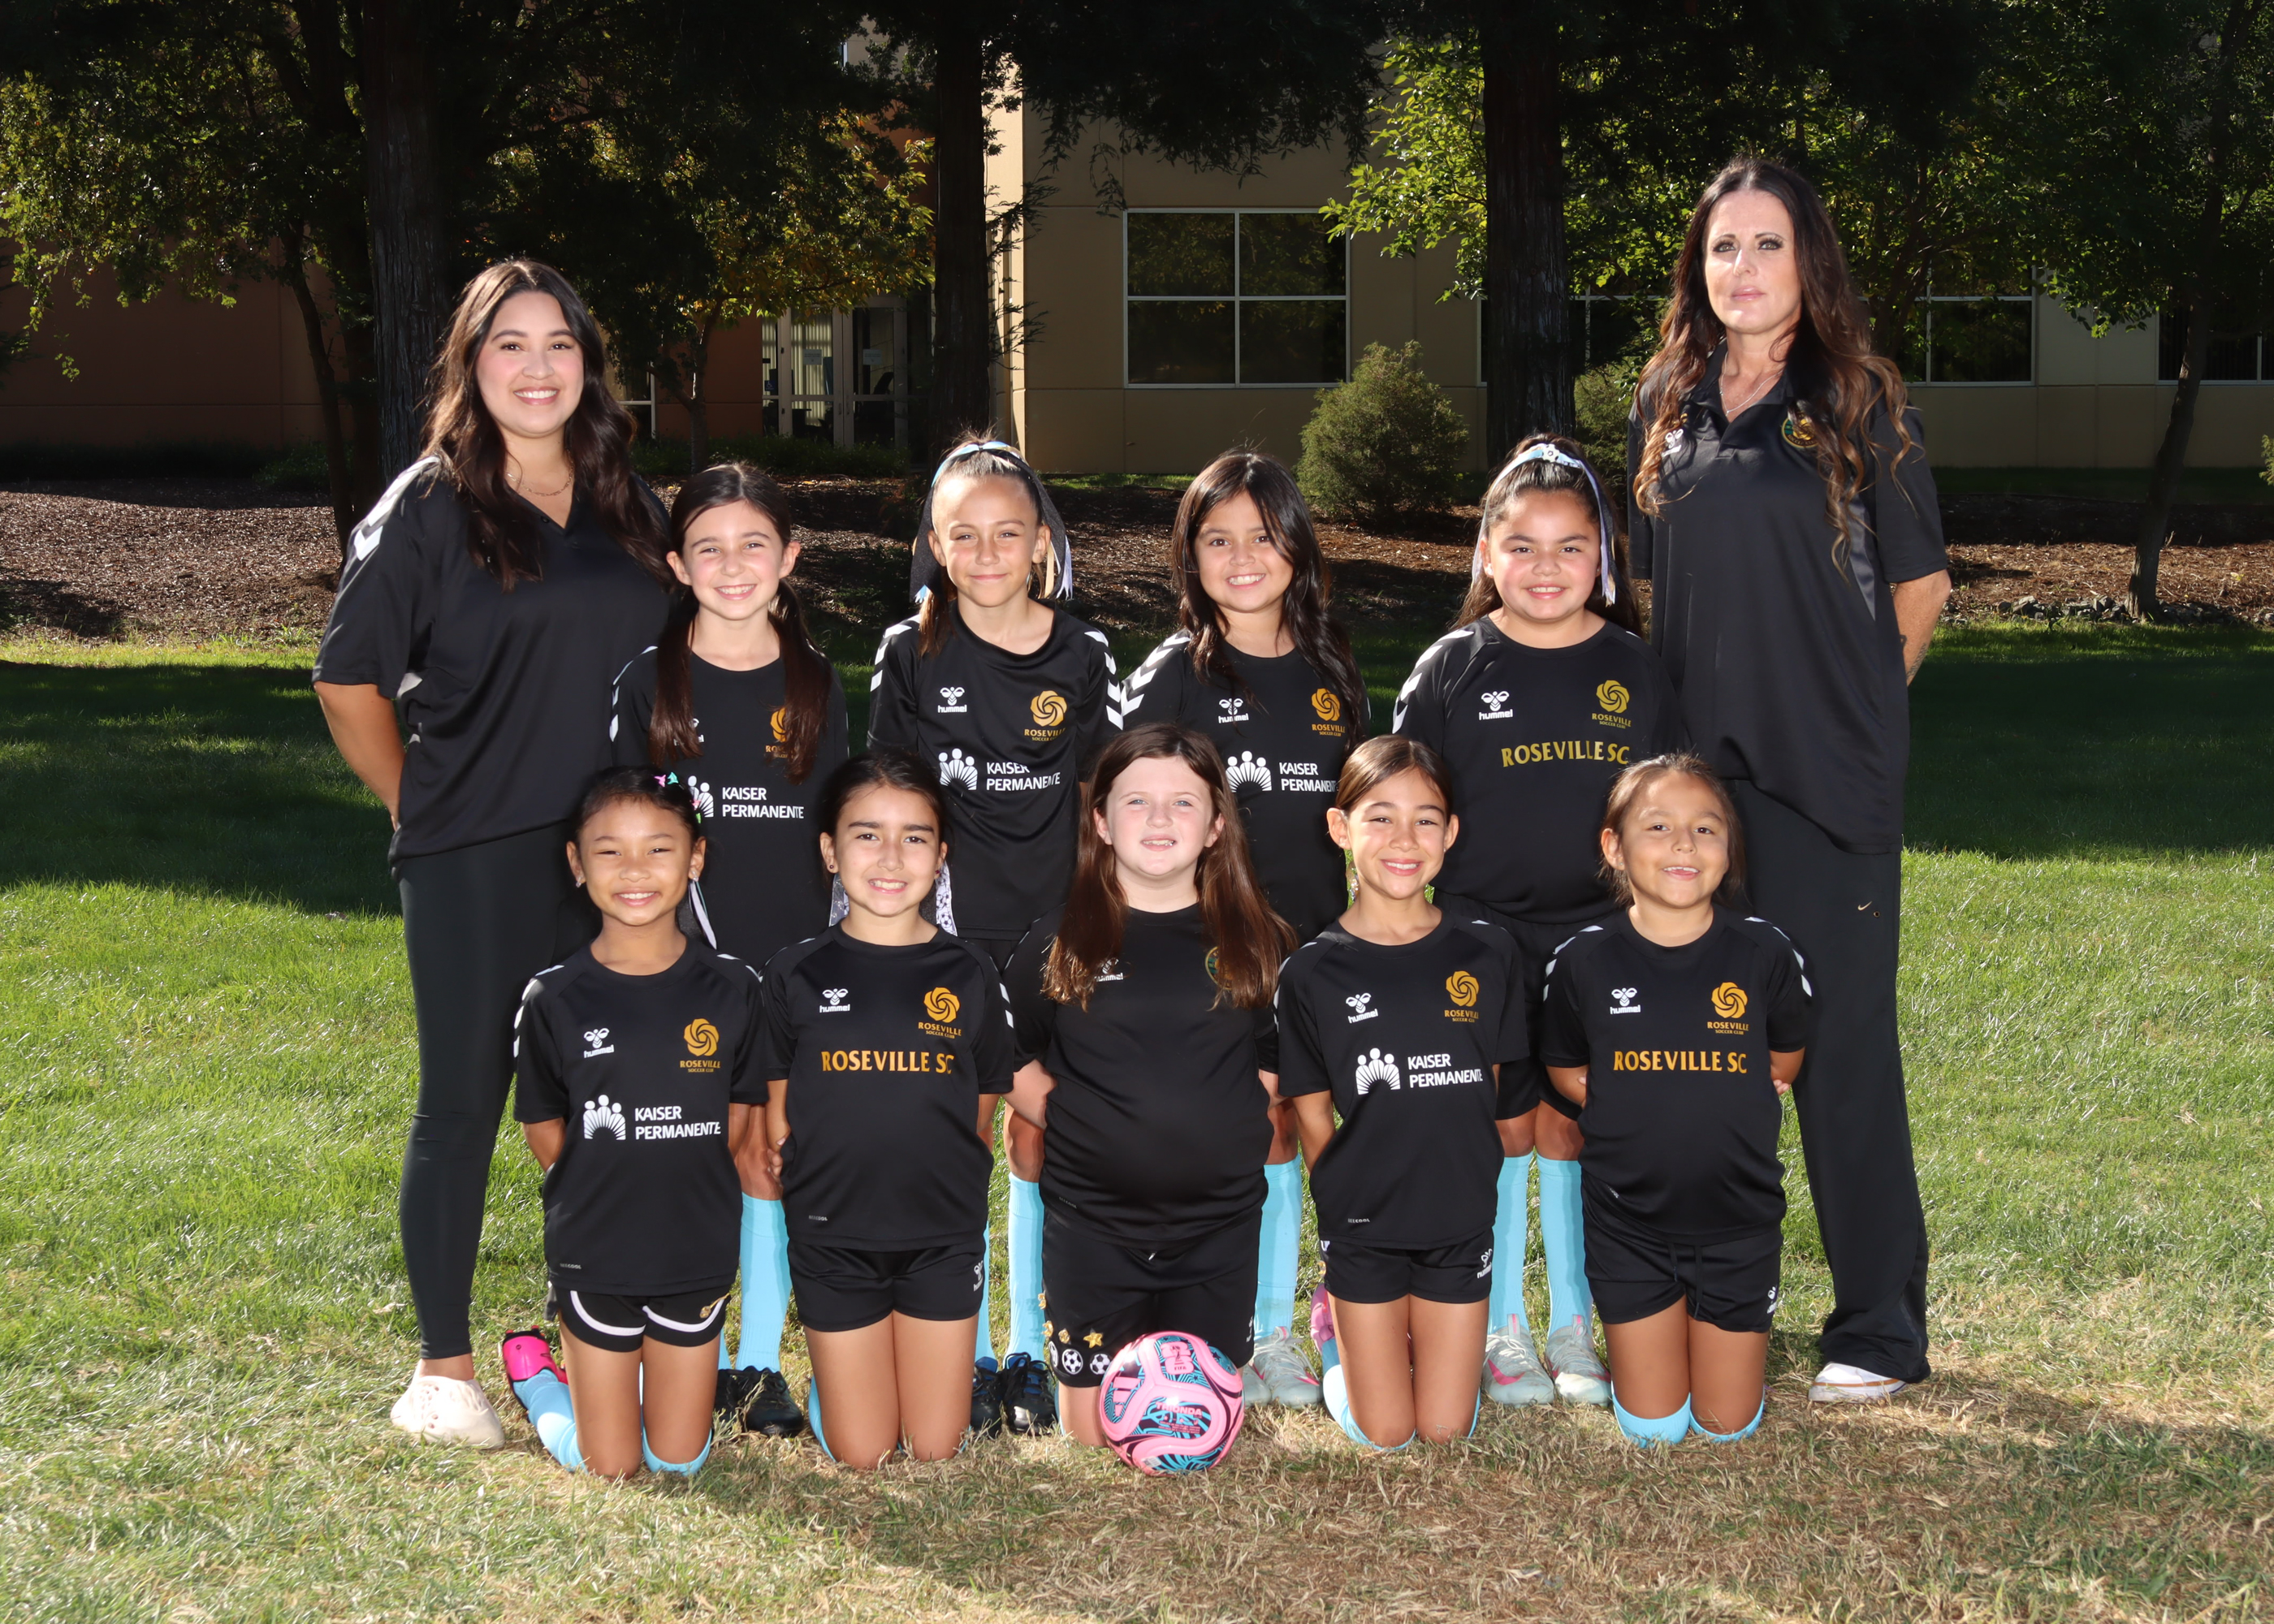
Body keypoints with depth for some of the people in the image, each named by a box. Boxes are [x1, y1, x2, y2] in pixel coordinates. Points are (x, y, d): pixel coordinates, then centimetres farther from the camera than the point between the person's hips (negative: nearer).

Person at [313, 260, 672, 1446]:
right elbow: (349, 677, -1)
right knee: (463, 1102, 2)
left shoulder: (628, 506, 11)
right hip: (472, 861, -4)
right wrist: (419, 808, 0)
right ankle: (442, 1367, 12)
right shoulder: (429, 506, -3)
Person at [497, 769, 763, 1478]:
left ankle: (655, 1364, 38)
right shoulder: (554, 999, -10)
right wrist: (605, 1190, -1)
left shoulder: (731, 988, -6)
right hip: (593, 1253, -2)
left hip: (698, 1254, 2)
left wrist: (679, 1186, -1)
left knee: (680, 1460, 10)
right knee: (609, 1465, 6)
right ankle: (532, 1369, 32)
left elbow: (740, 1121, 3)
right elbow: (544, 1133, 0)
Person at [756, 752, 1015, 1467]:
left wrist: (911, 1159, -3)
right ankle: (829, 1373, 34)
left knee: (936, 1451, 6)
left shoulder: (969, 976, -1)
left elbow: (980, 1118, 6)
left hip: (943, 1238, 1)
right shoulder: (797, 975, -4)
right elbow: (778, 1126, 2)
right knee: (861, 1456, 5)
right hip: (834, 1239, 0)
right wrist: (828, 1172, -9)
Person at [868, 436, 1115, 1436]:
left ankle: (1031, 1352, 15)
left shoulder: (1081, 659, 3)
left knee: (1039, 1137, 5)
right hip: (947, 934, -1)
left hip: (1053, 936, 1)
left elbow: (1098, 804, 9)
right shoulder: (911, 655, 0)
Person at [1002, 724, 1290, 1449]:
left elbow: (1279, 1064, 10)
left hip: (1221, 1225, 1)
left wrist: (1230, 1130, -2)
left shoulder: (1256, 941, 2)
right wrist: (1068, 1120, -5)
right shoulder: (1059, 941, 0)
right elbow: (1012, 1063, 6)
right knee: (1095, 1424, 5)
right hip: (1092, 1228, -1)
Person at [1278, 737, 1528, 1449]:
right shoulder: (1312, 973, -8)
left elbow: (1488, 1091, 7)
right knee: (1384, 1436, 2)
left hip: (1460, 1227, 2)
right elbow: (1312, 1116, 0)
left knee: (1446, 1433, 4)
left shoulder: (1485, 955, -3)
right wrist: (1352, 1205, -1)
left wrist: (1462, 1187, 5)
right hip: (1363, 1228, -1)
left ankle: (1425, 1330, 32)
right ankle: (1339, 1325, 29)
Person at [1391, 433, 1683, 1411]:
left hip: (1600, 939, 1)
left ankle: (1575, 1328, 18)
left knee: (1574, 1126, 6)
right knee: (1505, 1127, 1)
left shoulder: (1632, 670, 5)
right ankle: (1502, 1332, 14)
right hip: (1483, 938, -1)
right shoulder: (1451, 671, 0)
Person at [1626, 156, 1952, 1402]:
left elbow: (1921, 586, 3)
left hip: (1830, 779, -4)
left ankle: (1878, 1331, 7)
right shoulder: (1668, 405, 10)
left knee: (1840, 1041, -2)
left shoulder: (1857, 400, -2)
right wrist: (1717, 695, 14)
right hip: (1697, 768, 4)